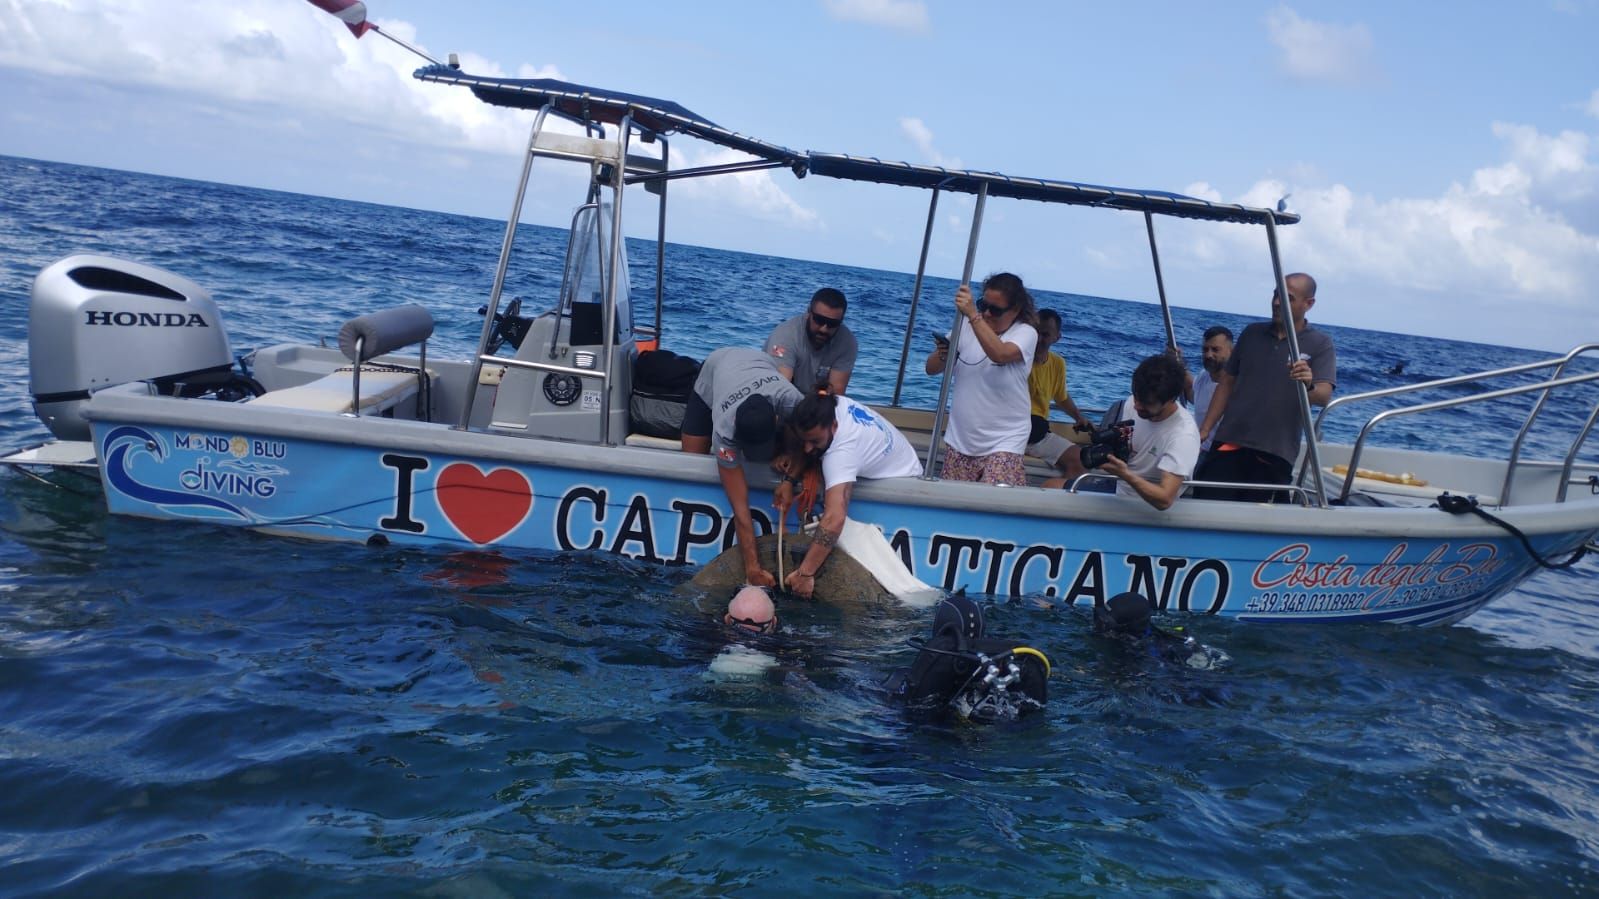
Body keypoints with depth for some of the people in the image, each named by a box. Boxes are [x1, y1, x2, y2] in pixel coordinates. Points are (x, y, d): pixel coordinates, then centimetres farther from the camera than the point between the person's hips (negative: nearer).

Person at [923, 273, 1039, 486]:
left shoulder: (1025, 332, -8)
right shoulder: (968, 328, 2)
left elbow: (1000, 354, -31)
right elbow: (931, 368, 3)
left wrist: (972, 315, -35)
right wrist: (942, 354, -19)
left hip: (1003, 442, -4)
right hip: (960, 440, 4)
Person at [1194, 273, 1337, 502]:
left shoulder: (1320, 344, 0)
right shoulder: (1252, 333, 12)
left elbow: (1324, 396, -13)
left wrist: (1309, 385, -36)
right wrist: (1205, 428, 8)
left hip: (1275, 452, -3)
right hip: (1229, 441, 3)